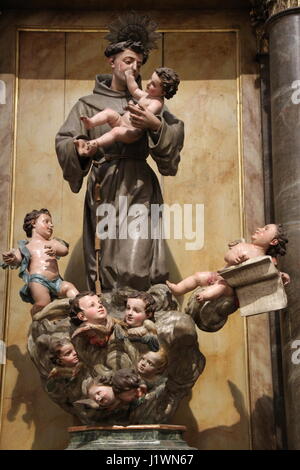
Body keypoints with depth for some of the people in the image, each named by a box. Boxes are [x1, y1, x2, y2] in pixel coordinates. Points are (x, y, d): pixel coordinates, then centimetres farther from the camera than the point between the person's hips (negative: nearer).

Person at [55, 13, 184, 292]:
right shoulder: (88, 104, 14)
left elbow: (176, 133, 7)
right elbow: (63, 142, 5)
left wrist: (156, 126, -12)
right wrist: (78, 149, -16)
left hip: (139, 188, 0)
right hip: (104, 188, 0)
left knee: (136, 263, -12)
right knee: (109, 265, -3)